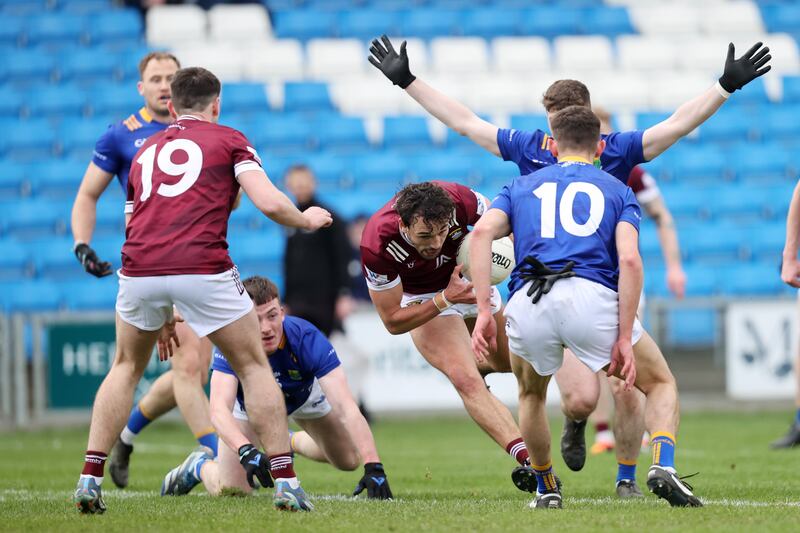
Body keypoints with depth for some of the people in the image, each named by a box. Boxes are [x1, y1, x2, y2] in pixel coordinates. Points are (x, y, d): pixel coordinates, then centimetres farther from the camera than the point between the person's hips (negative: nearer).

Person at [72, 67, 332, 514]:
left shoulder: (145, 151, 29)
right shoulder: (228, 140, 15)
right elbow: (270, 203, 1)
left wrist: (162, 315, 39)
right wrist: (306, 220, 24)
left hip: (139, 272, 4)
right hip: (202, 267, -4)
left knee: (127, 368, 26)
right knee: (255, 366, 13)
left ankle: (90, 479, 16)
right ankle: (286, 483, 7)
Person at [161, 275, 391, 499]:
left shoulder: (308, 339, -41)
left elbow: (346, 408, -47)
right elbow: (219, 410, -52)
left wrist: (373, 466, -58)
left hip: (302, 395, 2)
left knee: (349, 460, 6)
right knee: (230, 491, -11)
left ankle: (296, 442, 38)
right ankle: (199, 466, 25)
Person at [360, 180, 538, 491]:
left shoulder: (459, 201, -35)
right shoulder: (376, 245, -38)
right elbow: (393, 322, -26)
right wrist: (446, 299, -38)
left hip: (469, 281, 4)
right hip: (423, 300, -4)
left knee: (509, 362, 22)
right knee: (467, 382, -24)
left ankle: (479, 364, 57)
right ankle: (528, 460, -31)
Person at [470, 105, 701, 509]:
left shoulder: (521, 187, 27)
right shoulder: (616, 190, 22)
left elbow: (483, 231, 5)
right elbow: (629, 259, 2)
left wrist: (483, 310, 1)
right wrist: (624, 338, 1)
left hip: (527, 306, 2)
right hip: (592, 297, -2)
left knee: (531, 394, 34)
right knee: (661, 384, 18)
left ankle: (546, 490, 34)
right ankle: (663, 467, -6)